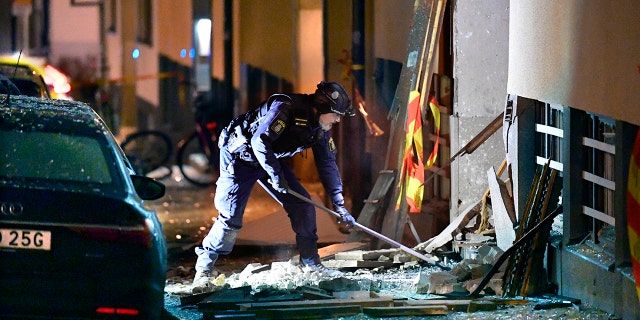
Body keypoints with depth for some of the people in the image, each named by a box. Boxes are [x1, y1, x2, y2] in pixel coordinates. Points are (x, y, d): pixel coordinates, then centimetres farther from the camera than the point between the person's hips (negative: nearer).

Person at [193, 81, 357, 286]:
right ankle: (204, 267, 0)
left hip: (272, 158, 8)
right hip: (240, 156, -8)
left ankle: (311, 262, 8)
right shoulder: (285, 108, -31)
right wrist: (276, 176, -31)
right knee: (230, 217, -14)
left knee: (302, 205, -2)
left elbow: (327, 165, 1)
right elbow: (260, 141, -34)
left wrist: (339, 205, -2)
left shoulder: (320, 128, -5)